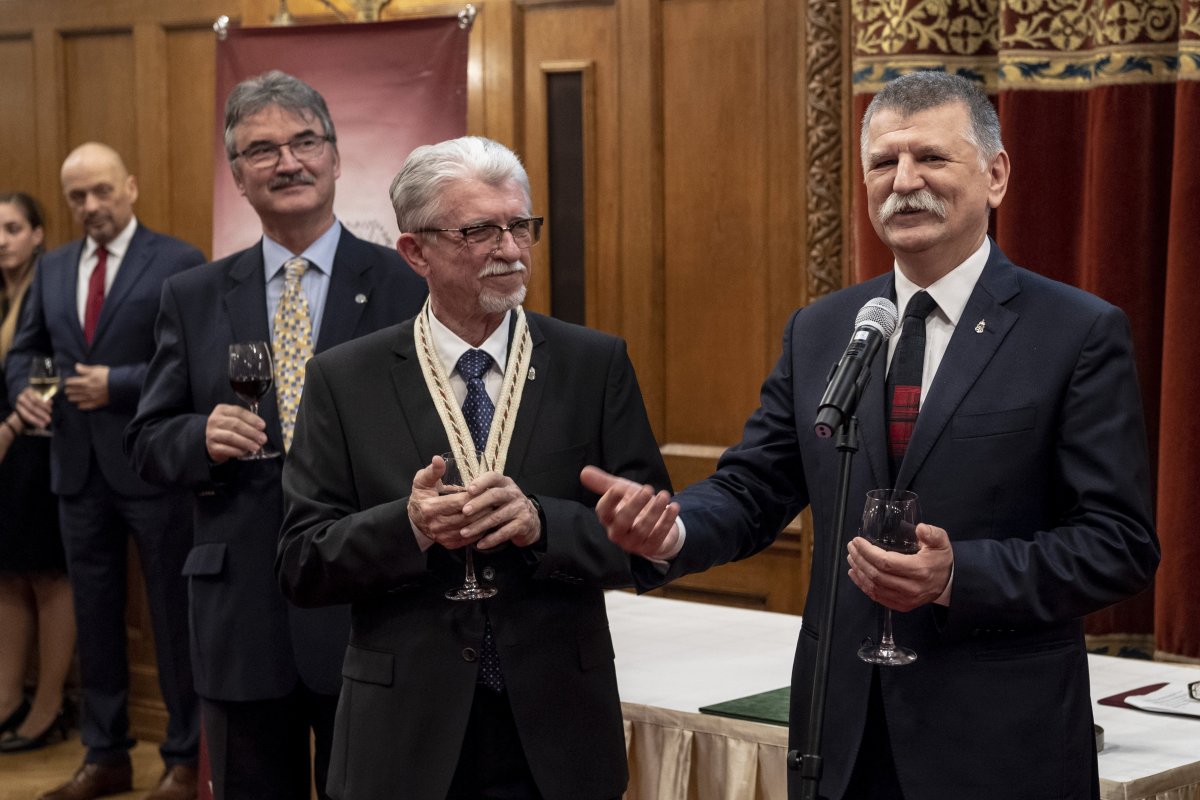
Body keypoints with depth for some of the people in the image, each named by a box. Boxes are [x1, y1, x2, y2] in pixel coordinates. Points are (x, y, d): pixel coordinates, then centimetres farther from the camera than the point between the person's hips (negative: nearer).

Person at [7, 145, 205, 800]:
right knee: (94, 616, 12)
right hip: (79, 468, 6)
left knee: (173, 615, 3)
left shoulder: (178, 263, -6)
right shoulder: (53, 268, 12)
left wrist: (116, 385, -18)